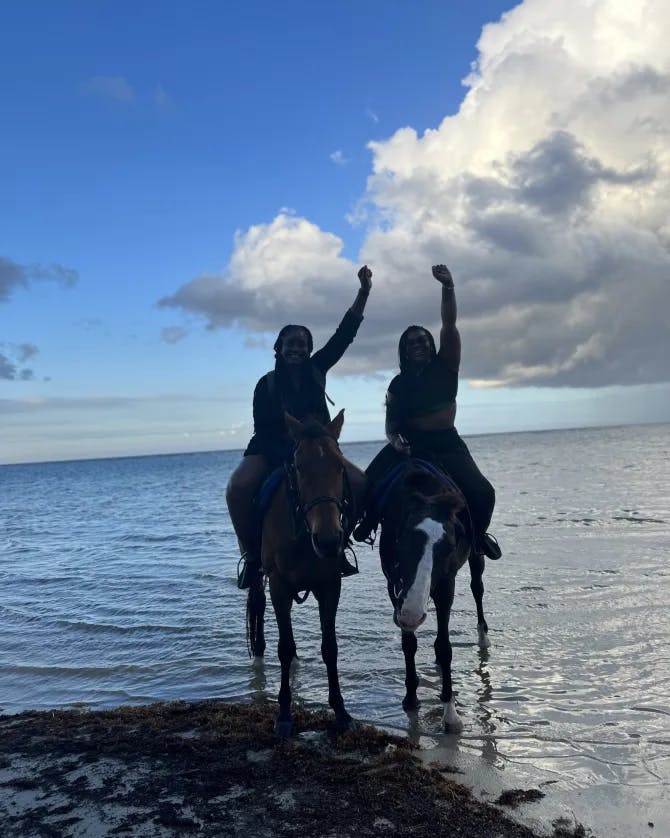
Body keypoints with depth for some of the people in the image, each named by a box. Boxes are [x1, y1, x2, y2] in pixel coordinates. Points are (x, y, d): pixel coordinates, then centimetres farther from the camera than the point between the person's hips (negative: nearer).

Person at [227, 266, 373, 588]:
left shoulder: (317, 370, 2)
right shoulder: (267, 384, -6)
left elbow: (345, 333, -7)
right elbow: (263, 430, -10)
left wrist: (364, 292, -17)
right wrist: (288, 457, -26)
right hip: (271, 451, -3)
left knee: (361, 484, -16)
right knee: (238, 488, -32)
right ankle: (250, 555, -15)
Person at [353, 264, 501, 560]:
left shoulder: (445, 366, 0)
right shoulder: (399, 384, 6)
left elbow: (449, 324, -13)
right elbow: (391, 422, 10)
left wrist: (448, 287, -25)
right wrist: (394, 439, -14)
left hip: (446, 443, -1)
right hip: (408, 443, 1)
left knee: (483, 493, -19)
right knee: (368, 484, -19)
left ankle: (477, 534, 12)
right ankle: (370, 521, 14)